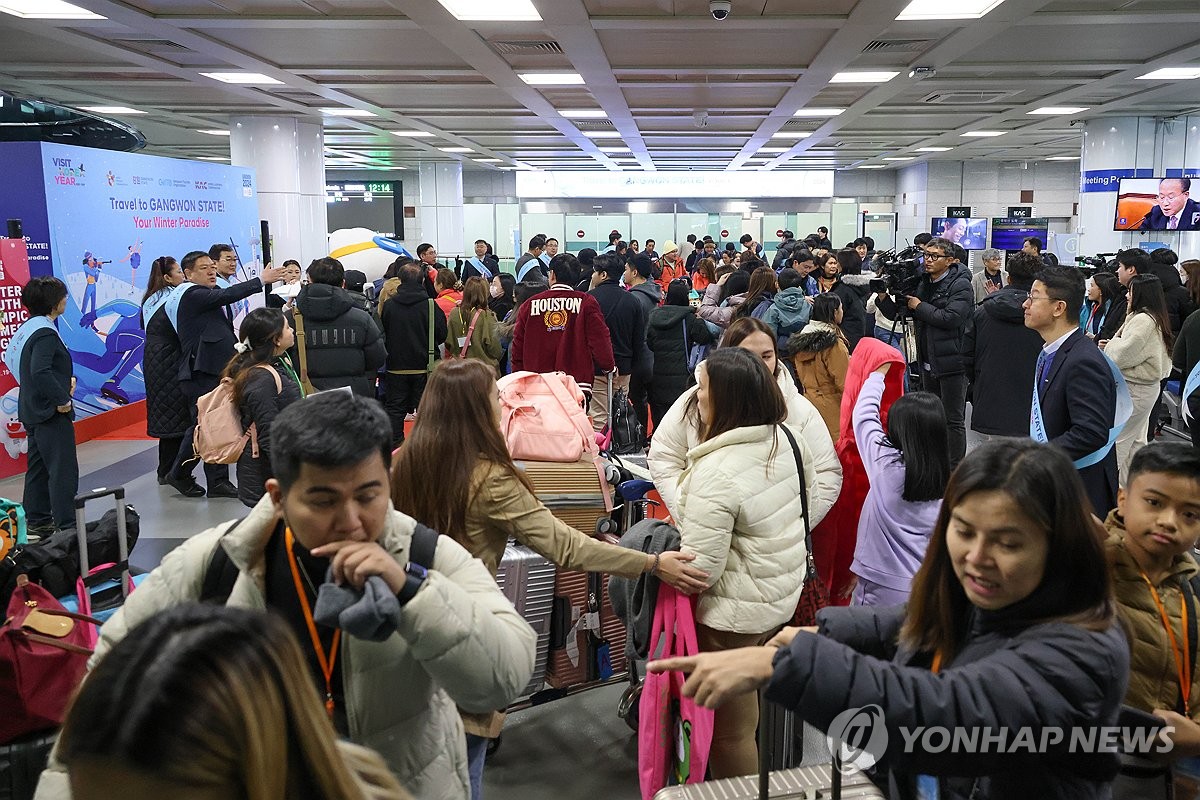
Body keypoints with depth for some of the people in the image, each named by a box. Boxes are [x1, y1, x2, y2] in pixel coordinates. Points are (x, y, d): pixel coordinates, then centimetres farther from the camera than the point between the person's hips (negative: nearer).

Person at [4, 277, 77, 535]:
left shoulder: (28, 327, 11)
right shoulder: (45, 332, -19)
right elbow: (40, 372, -30)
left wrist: (65, 379, 10)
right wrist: (62, 400, -21)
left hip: (32, 411, 10)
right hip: (51, 414, -10)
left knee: (39, 467, 17)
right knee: (64, 470, -5)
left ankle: (37, 520, 26)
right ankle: (66, 527, -2)